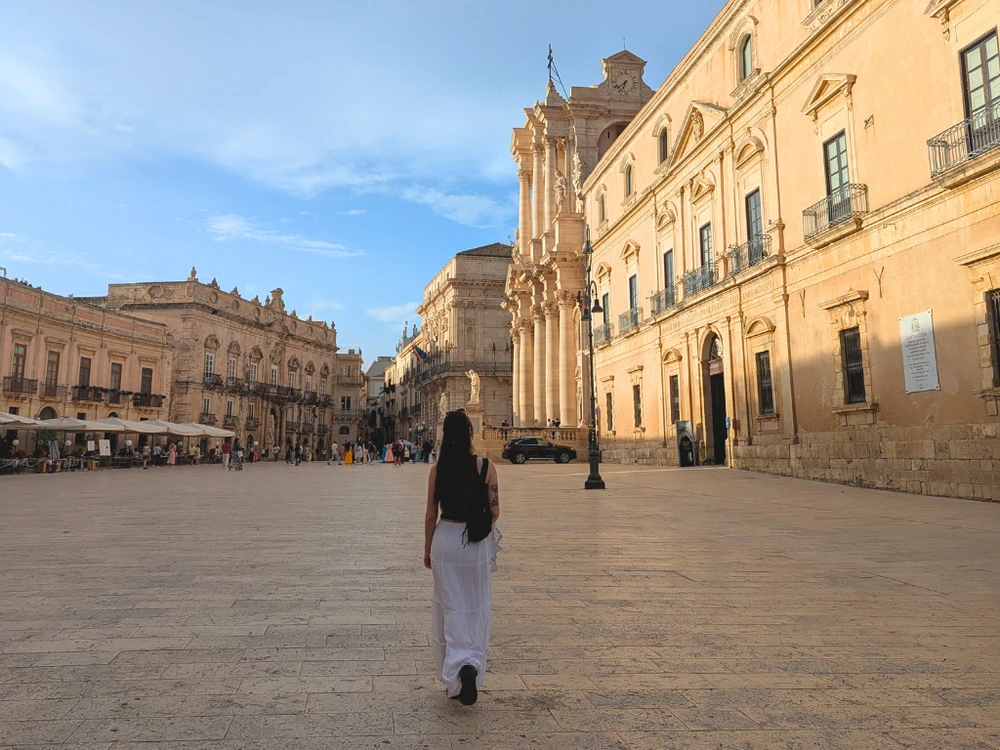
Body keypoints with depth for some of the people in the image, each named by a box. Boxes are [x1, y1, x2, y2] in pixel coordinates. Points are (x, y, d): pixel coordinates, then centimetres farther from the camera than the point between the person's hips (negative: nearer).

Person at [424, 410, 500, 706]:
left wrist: (427, 549, 11)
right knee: (476, 610, 13)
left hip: (445, 540, 1)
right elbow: (494, 512, -6)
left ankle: (455, 677, 8)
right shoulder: (486, 466, -9)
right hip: (477, 543, 0)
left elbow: (431, 515, -1)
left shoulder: (437, 469, -7)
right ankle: (471, 665, -3)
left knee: (450, 609, 11)